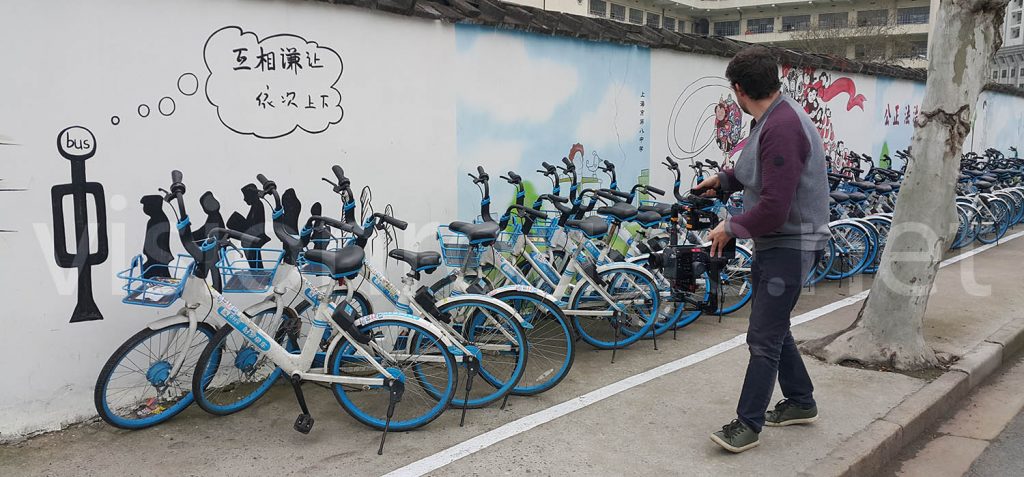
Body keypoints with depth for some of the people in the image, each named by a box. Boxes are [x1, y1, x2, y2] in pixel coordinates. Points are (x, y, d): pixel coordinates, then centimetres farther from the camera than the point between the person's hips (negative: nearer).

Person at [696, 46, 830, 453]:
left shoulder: (782, 128, -25)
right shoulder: (770, 119, 7)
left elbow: (774, 208, -28)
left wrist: (731, 228, -15)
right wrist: (723, 179, 19)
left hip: (790, 246, -10)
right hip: (772, 242, 10)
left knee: (763, 338, -5)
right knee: (772, 328, 19)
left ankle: (748, 425, 5)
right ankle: (801, 402, 35)